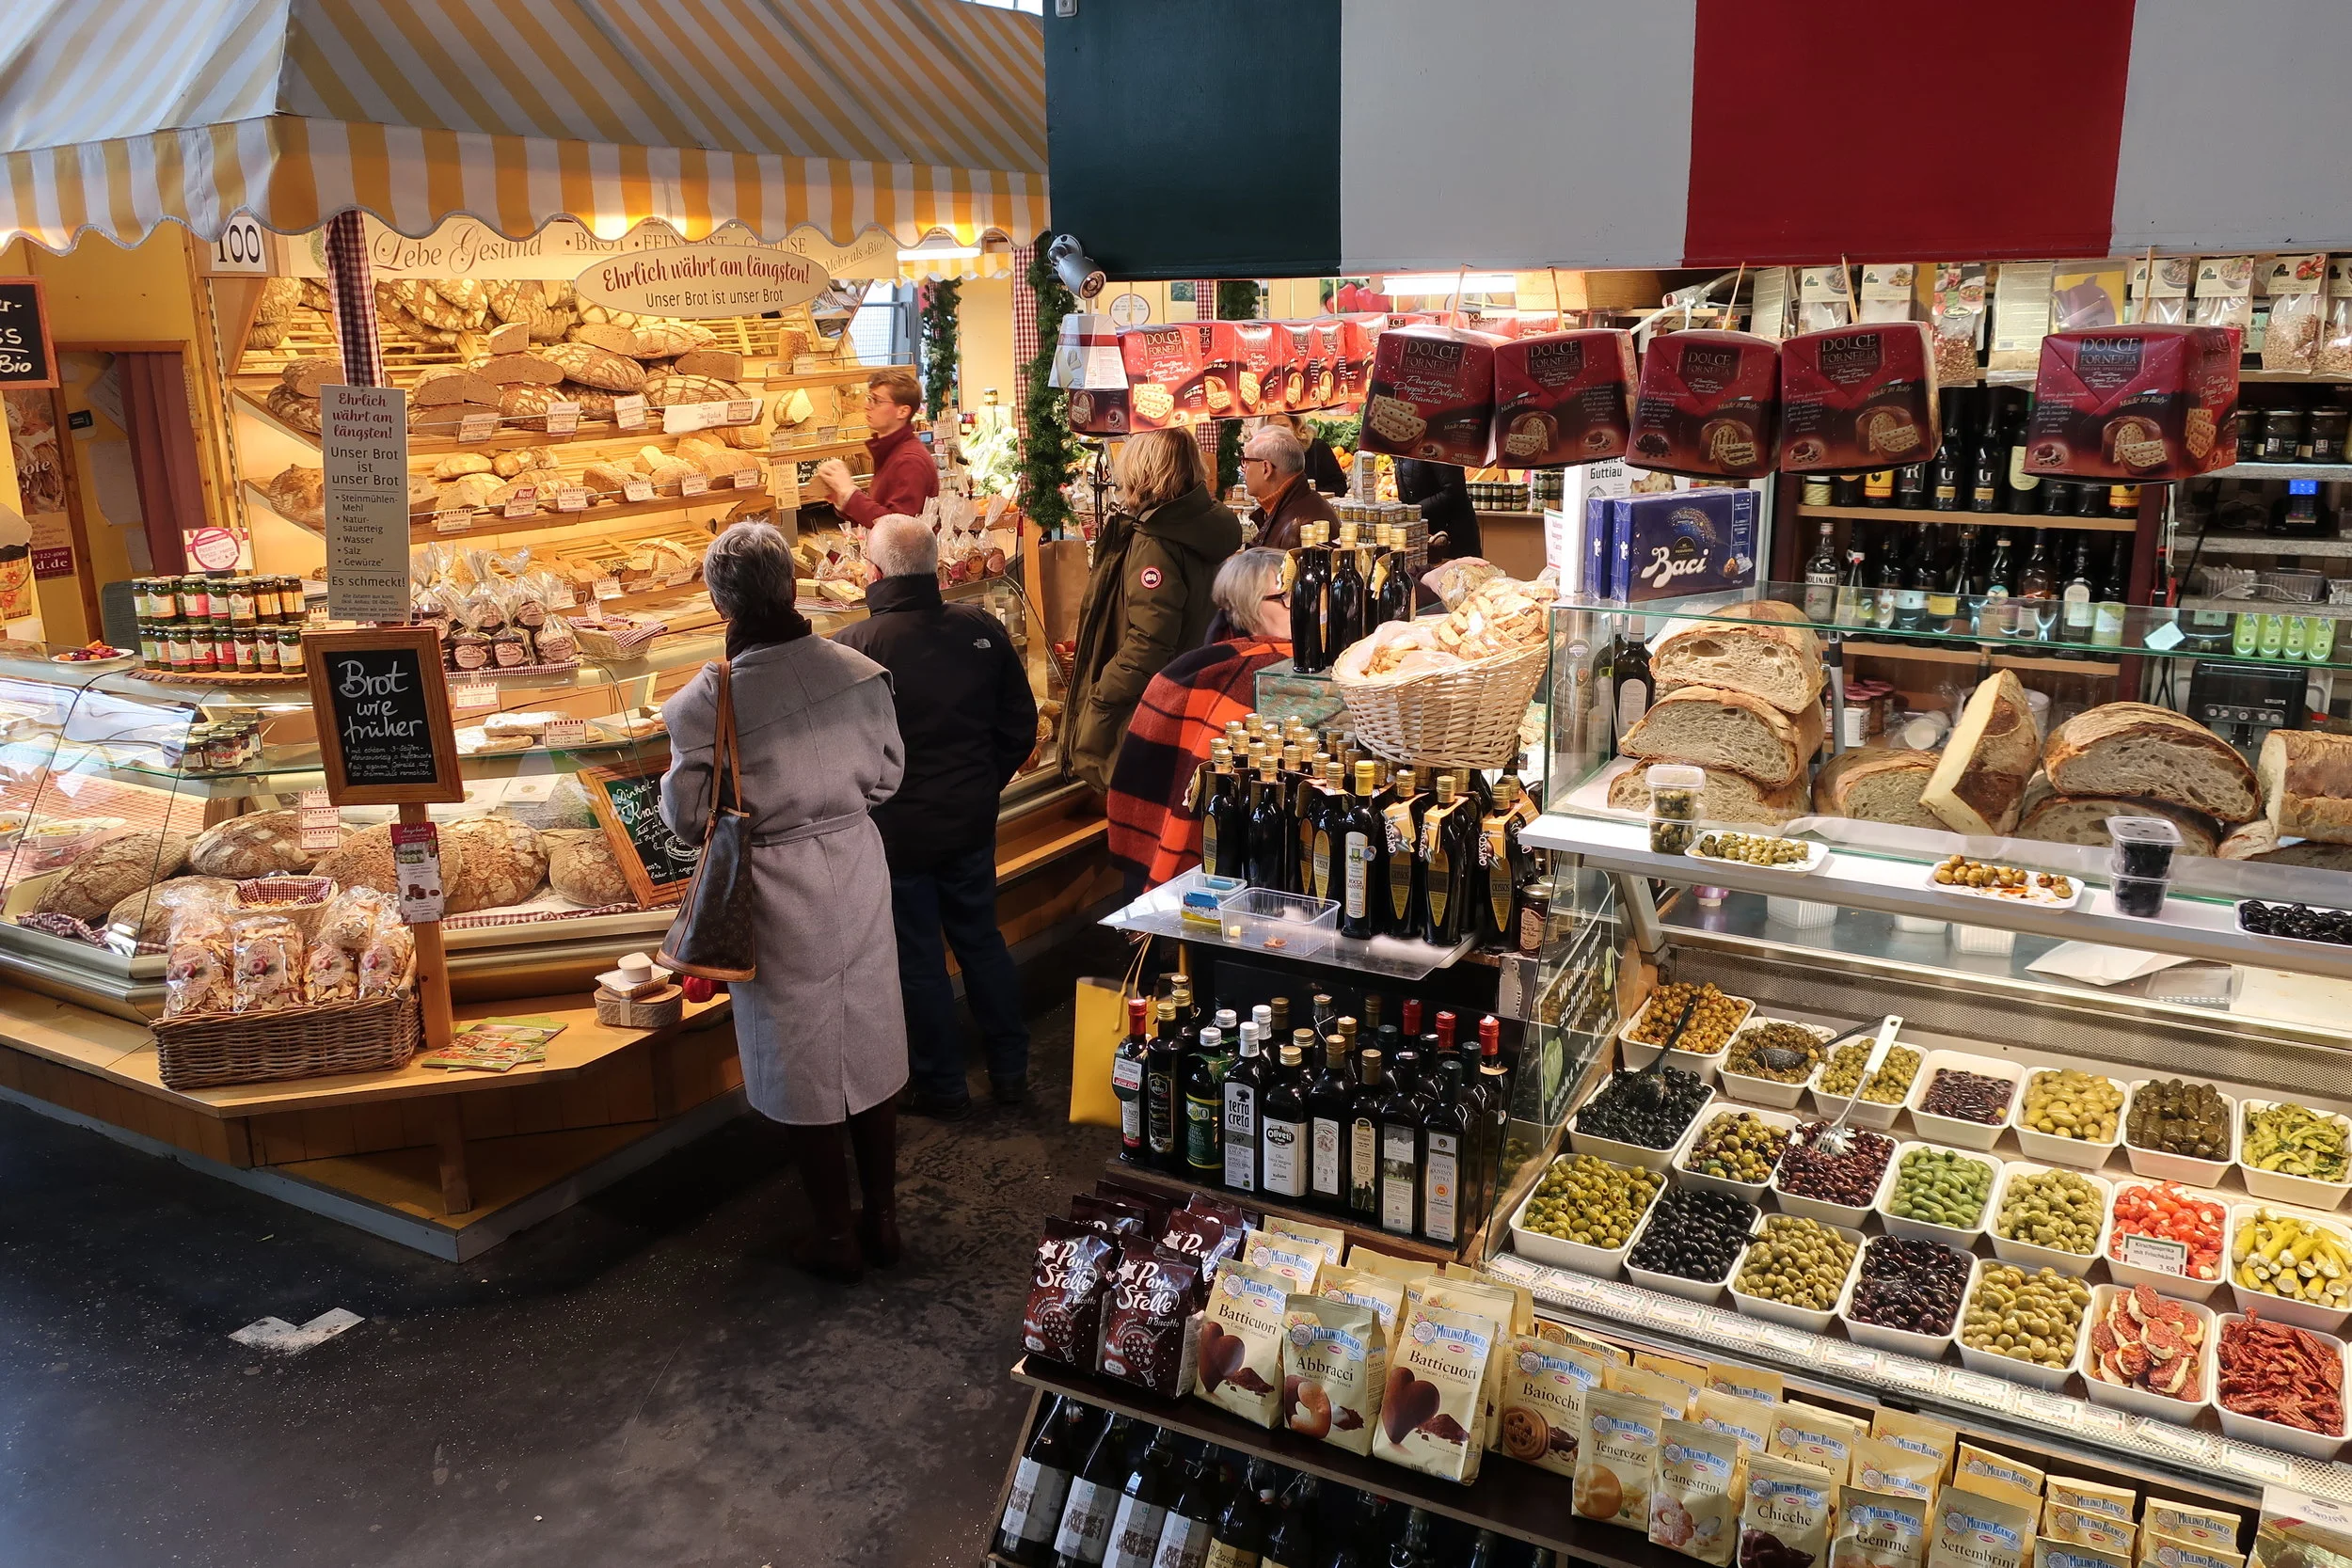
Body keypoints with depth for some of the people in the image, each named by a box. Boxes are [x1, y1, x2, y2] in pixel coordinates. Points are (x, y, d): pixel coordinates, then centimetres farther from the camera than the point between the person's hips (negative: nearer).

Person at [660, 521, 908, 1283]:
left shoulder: (706, 700, -20)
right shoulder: (859, 672, -10)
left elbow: (688, 818, -12)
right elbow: (887, 775, 2)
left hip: (781, 897, -3)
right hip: (859, 875, 3)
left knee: (807, 1063, 11)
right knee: (870, 1049, 17)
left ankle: (836, 1235, 26)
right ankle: (882, 1217, 31)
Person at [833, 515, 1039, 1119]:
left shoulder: (853, 647, -19)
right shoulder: (982, 628, -5)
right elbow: (1020, 724, 2)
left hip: (896, 830, -4)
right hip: (972, 821, 5)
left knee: (918, 958, 10)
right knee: (982, 940, 20)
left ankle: (942, 1087, 24)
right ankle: (1010, 1070, 30)